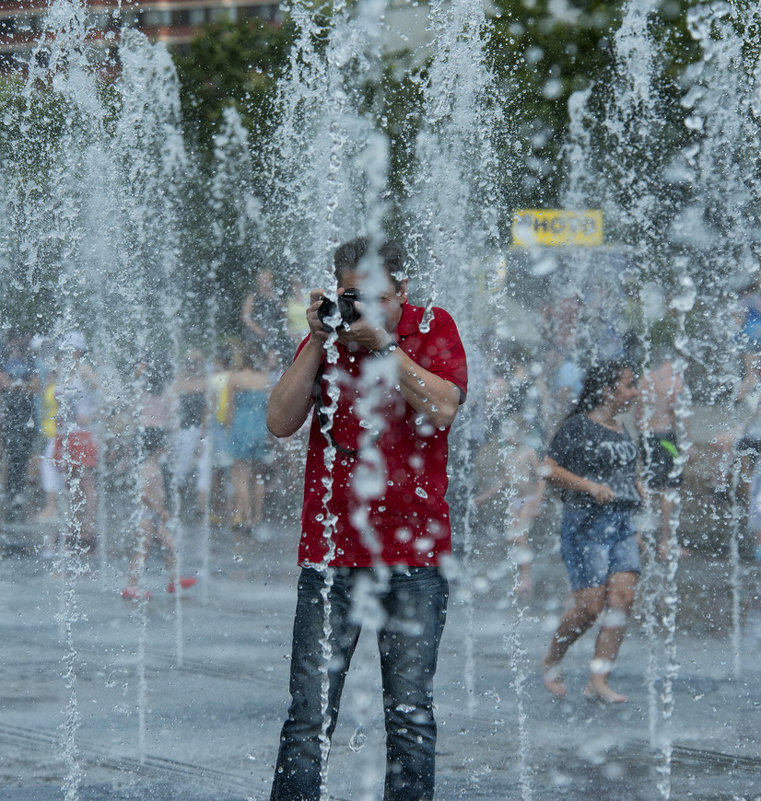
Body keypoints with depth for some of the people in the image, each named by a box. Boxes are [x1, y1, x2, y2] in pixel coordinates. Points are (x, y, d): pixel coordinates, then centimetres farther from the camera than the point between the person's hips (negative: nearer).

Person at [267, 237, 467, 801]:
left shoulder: (433, 328, 3)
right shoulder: (324, 338, 8)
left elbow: (442, 409, -13)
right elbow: (281, 422, -3)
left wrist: (381, 344, -15)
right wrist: (319, 342, -9)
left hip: (413, 550, -1)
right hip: (330, 547, 1)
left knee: (410, 713, 1)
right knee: (310, 713, -4)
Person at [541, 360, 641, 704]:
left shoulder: (621, 430, 17)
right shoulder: (577, 427, -6)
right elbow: (549, 469, -11)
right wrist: (591, 487, -20)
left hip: (621, 523, 7)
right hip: (586, 523, -7)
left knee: (623, 598, -8)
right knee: (589, 606, -10)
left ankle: (598, 681, -6)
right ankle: (550, 663, 15)